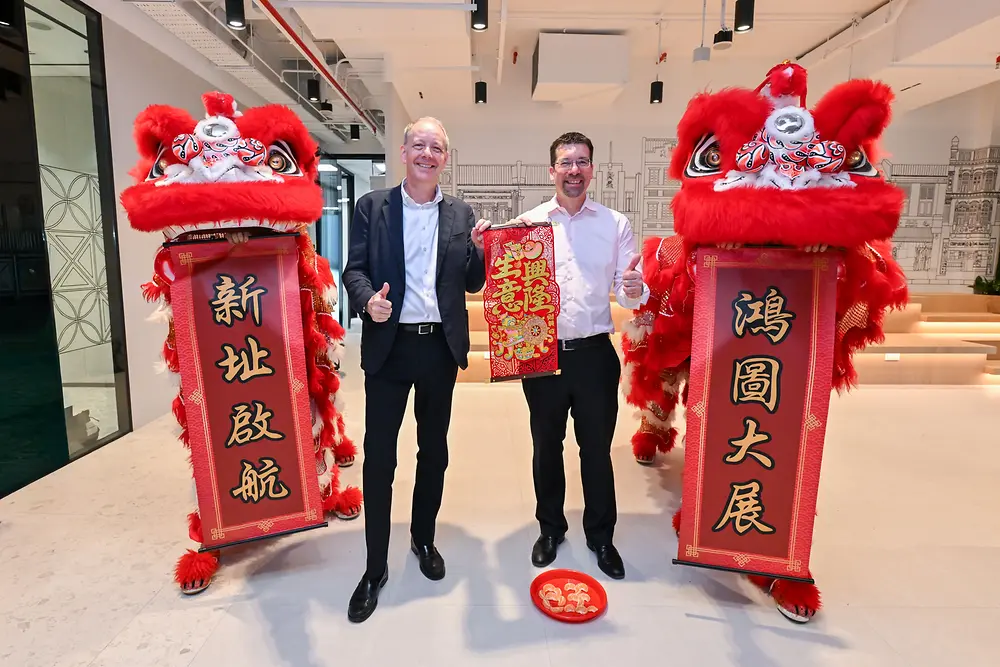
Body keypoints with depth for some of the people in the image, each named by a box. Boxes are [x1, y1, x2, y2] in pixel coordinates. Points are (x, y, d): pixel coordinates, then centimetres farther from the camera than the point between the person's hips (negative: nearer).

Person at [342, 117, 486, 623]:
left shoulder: (461, 214, 8)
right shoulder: (371, 206, 3)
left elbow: (472, 283, 7)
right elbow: (354, 269, -2)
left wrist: (485, 246, -12)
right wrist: (368, 299, -23)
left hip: (441, 346, 3)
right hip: (388, 345, -2)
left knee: (434, 450, 15)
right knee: (378, 456, 3)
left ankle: (423, 539, 38)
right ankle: (375, 568, 20)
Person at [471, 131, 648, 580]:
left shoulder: (615, 224, 2)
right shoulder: (527, 223, 2)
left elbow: (628, 294, -2)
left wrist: (635, 290, -24)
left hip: (595, 353, 0)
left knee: (597, 449, 12)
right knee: (546, 446, 15)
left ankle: (600, 535, 34)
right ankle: (550, 528, 37)